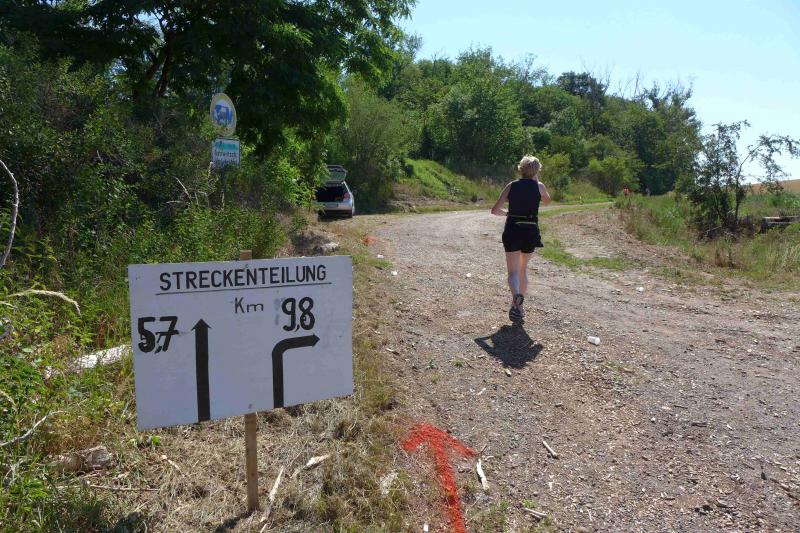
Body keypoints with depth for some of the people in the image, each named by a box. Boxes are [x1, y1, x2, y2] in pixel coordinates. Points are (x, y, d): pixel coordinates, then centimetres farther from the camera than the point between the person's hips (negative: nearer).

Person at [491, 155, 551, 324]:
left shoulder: (511, 186, 2)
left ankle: (516, 297, -30)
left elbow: (495, 210, -1)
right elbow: (547, 201, 24)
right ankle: (519, 305, 23)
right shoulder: (539, 186, 1)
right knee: (523, 268, 21)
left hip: (512, 231, -1)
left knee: (513, 272, 0)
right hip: (531, 231, 1)